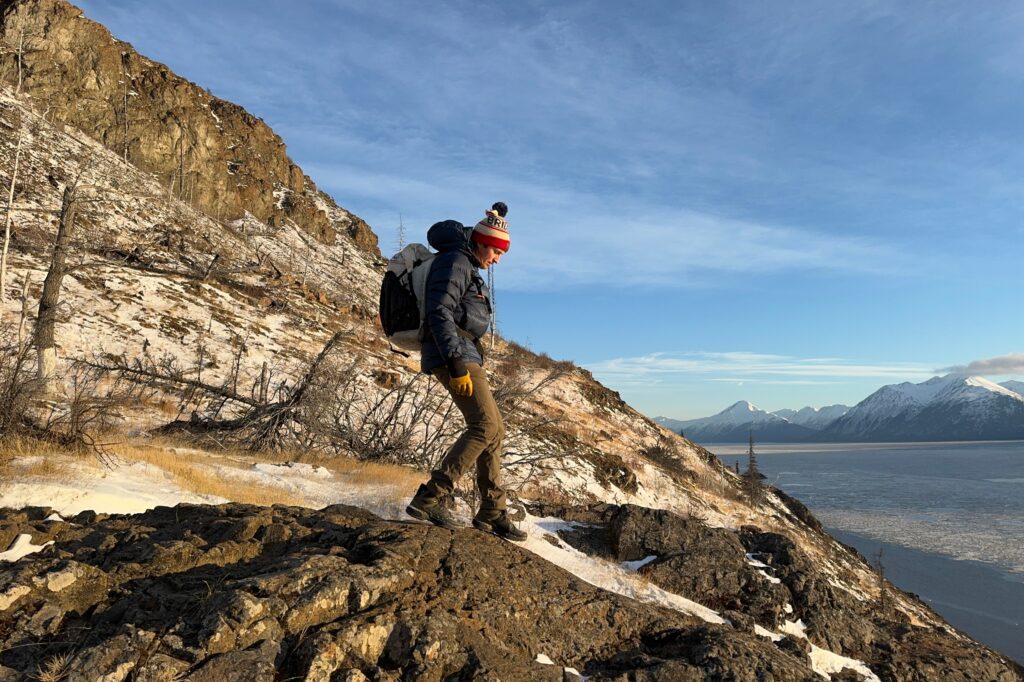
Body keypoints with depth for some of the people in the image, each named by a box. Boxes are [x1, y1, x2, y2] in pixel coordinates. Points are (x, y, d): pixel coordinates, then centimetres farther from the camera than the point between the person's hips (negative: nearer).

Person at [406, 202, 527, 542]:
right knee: (485, 425, -17)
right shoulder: (454, 262, -9)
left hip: (465, 354, 10)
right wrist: (456, 364, -26)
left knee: (494, 429, 8)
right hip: (453, 354, -10)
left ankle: (492, 512, 14)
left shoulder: (467, 267, 21)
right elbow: (439, 313, -21)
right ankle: (429, 498, -15)